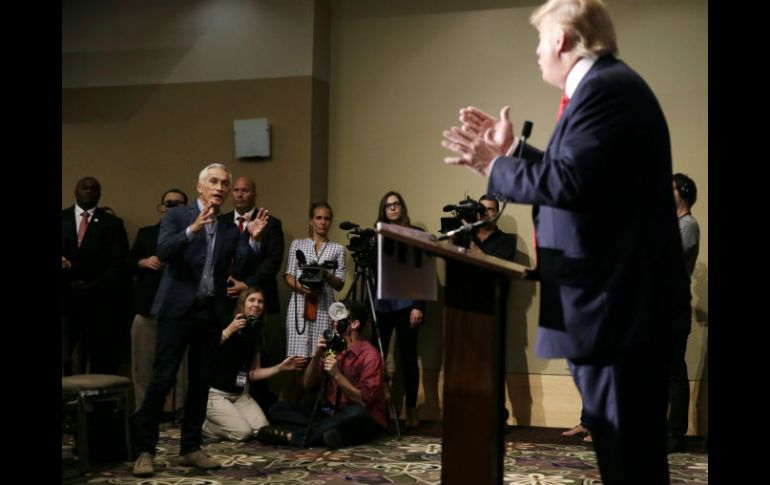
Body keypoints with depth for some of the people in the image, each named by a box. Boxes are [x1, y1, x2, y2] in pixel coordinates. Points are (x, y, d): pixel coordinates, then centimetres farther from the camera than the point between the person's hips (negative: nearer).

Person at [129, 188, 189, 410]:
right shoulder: (145, 233, 15)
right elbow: (129, 263, 13)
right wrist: (143, 262, -6)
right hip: (148, 307, 2)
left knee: (182, 363, 0)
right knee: (143, 363, 5)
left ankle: (181, 410, 7)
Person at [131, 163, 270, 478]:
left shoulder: (231, 228, 11)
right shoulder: (177, 216, 1)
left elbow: (242, 269, 1)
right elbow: (163, 251, -16)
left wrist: (253, 239, -14)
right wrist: (192, 229, -31)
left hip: (212, 312, 4)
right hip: (178, 309, -4)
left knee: (201, 382, 9)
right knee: (162, 379, -6)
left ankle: (190, 448, 19)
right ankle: (144, 450, 2)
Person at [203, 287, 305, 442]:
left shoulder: (256, 334, 7)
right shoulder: (227, 325, -12)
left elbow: (253, 374, 9)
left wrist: (281, 367, 0)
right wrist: (228, 331, -33)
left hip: (240, 394, 7)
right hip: (215, 393, -7)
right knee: (242, 432, -23)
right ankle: (203, 424, 3)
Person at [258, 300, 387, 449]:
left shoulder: (369, 355, -11)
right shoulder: (332, 349, 8)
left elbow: (364, 402, -18)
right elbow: (307, 385, 5)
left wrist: (337, 375, -25)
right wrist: (316, 355, -10)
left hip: (363, 423, -6)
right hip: (331, 416, 6)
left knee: (356, 413, -41)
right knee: (277, 409, -7)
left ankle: (290, 435, -33)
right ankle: (324, 431, -30)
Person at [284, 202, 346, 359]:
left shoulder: (338, 249, 13)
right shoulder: (297, 244, 15)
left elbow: (340, 285, 7)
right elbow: (288, 276, 8)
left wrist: (326, 275, -13)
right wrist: (301, 287, -12)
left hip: (324, 308, 0)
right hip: (299, 305, 0)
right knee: (298, 354, -7)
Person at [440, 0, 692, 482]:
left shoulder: (605, 88, -16)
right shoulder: (604, 85, 18)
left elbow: (568, 183, -26)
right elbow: (573, 173, 21)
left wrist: (494, 167, -11)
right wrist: (512, 150, 21)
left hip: (619, 301, -11)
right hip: (616, 296, 11)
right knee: (622, 443, 18)